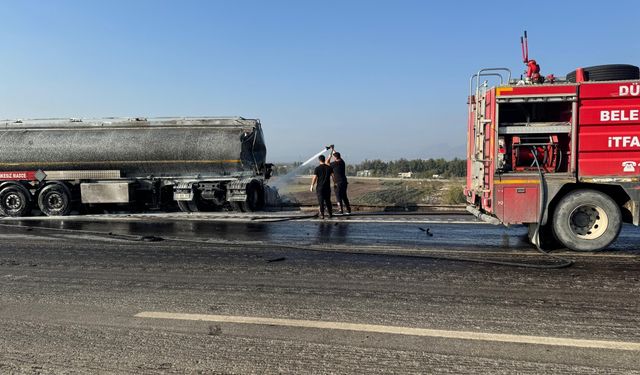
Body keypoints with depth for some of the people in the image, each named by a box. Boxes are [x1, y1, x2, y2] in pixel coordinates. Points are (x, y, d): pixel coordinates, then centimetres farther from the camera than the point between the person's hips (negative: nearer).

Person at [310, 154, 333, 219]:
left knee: (321, 201, 1)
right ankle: (330, 214, 18)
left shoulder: (317, 168, -9)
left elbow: (314, 178, -11)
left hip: (320, 187, -3)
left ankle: (322, 215, -1)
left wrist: (312, 186, -2)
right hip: (327, 187, 3)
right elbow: (333, 176, 1)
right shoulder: (329, 167, 0)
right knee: (328, 201, 14)